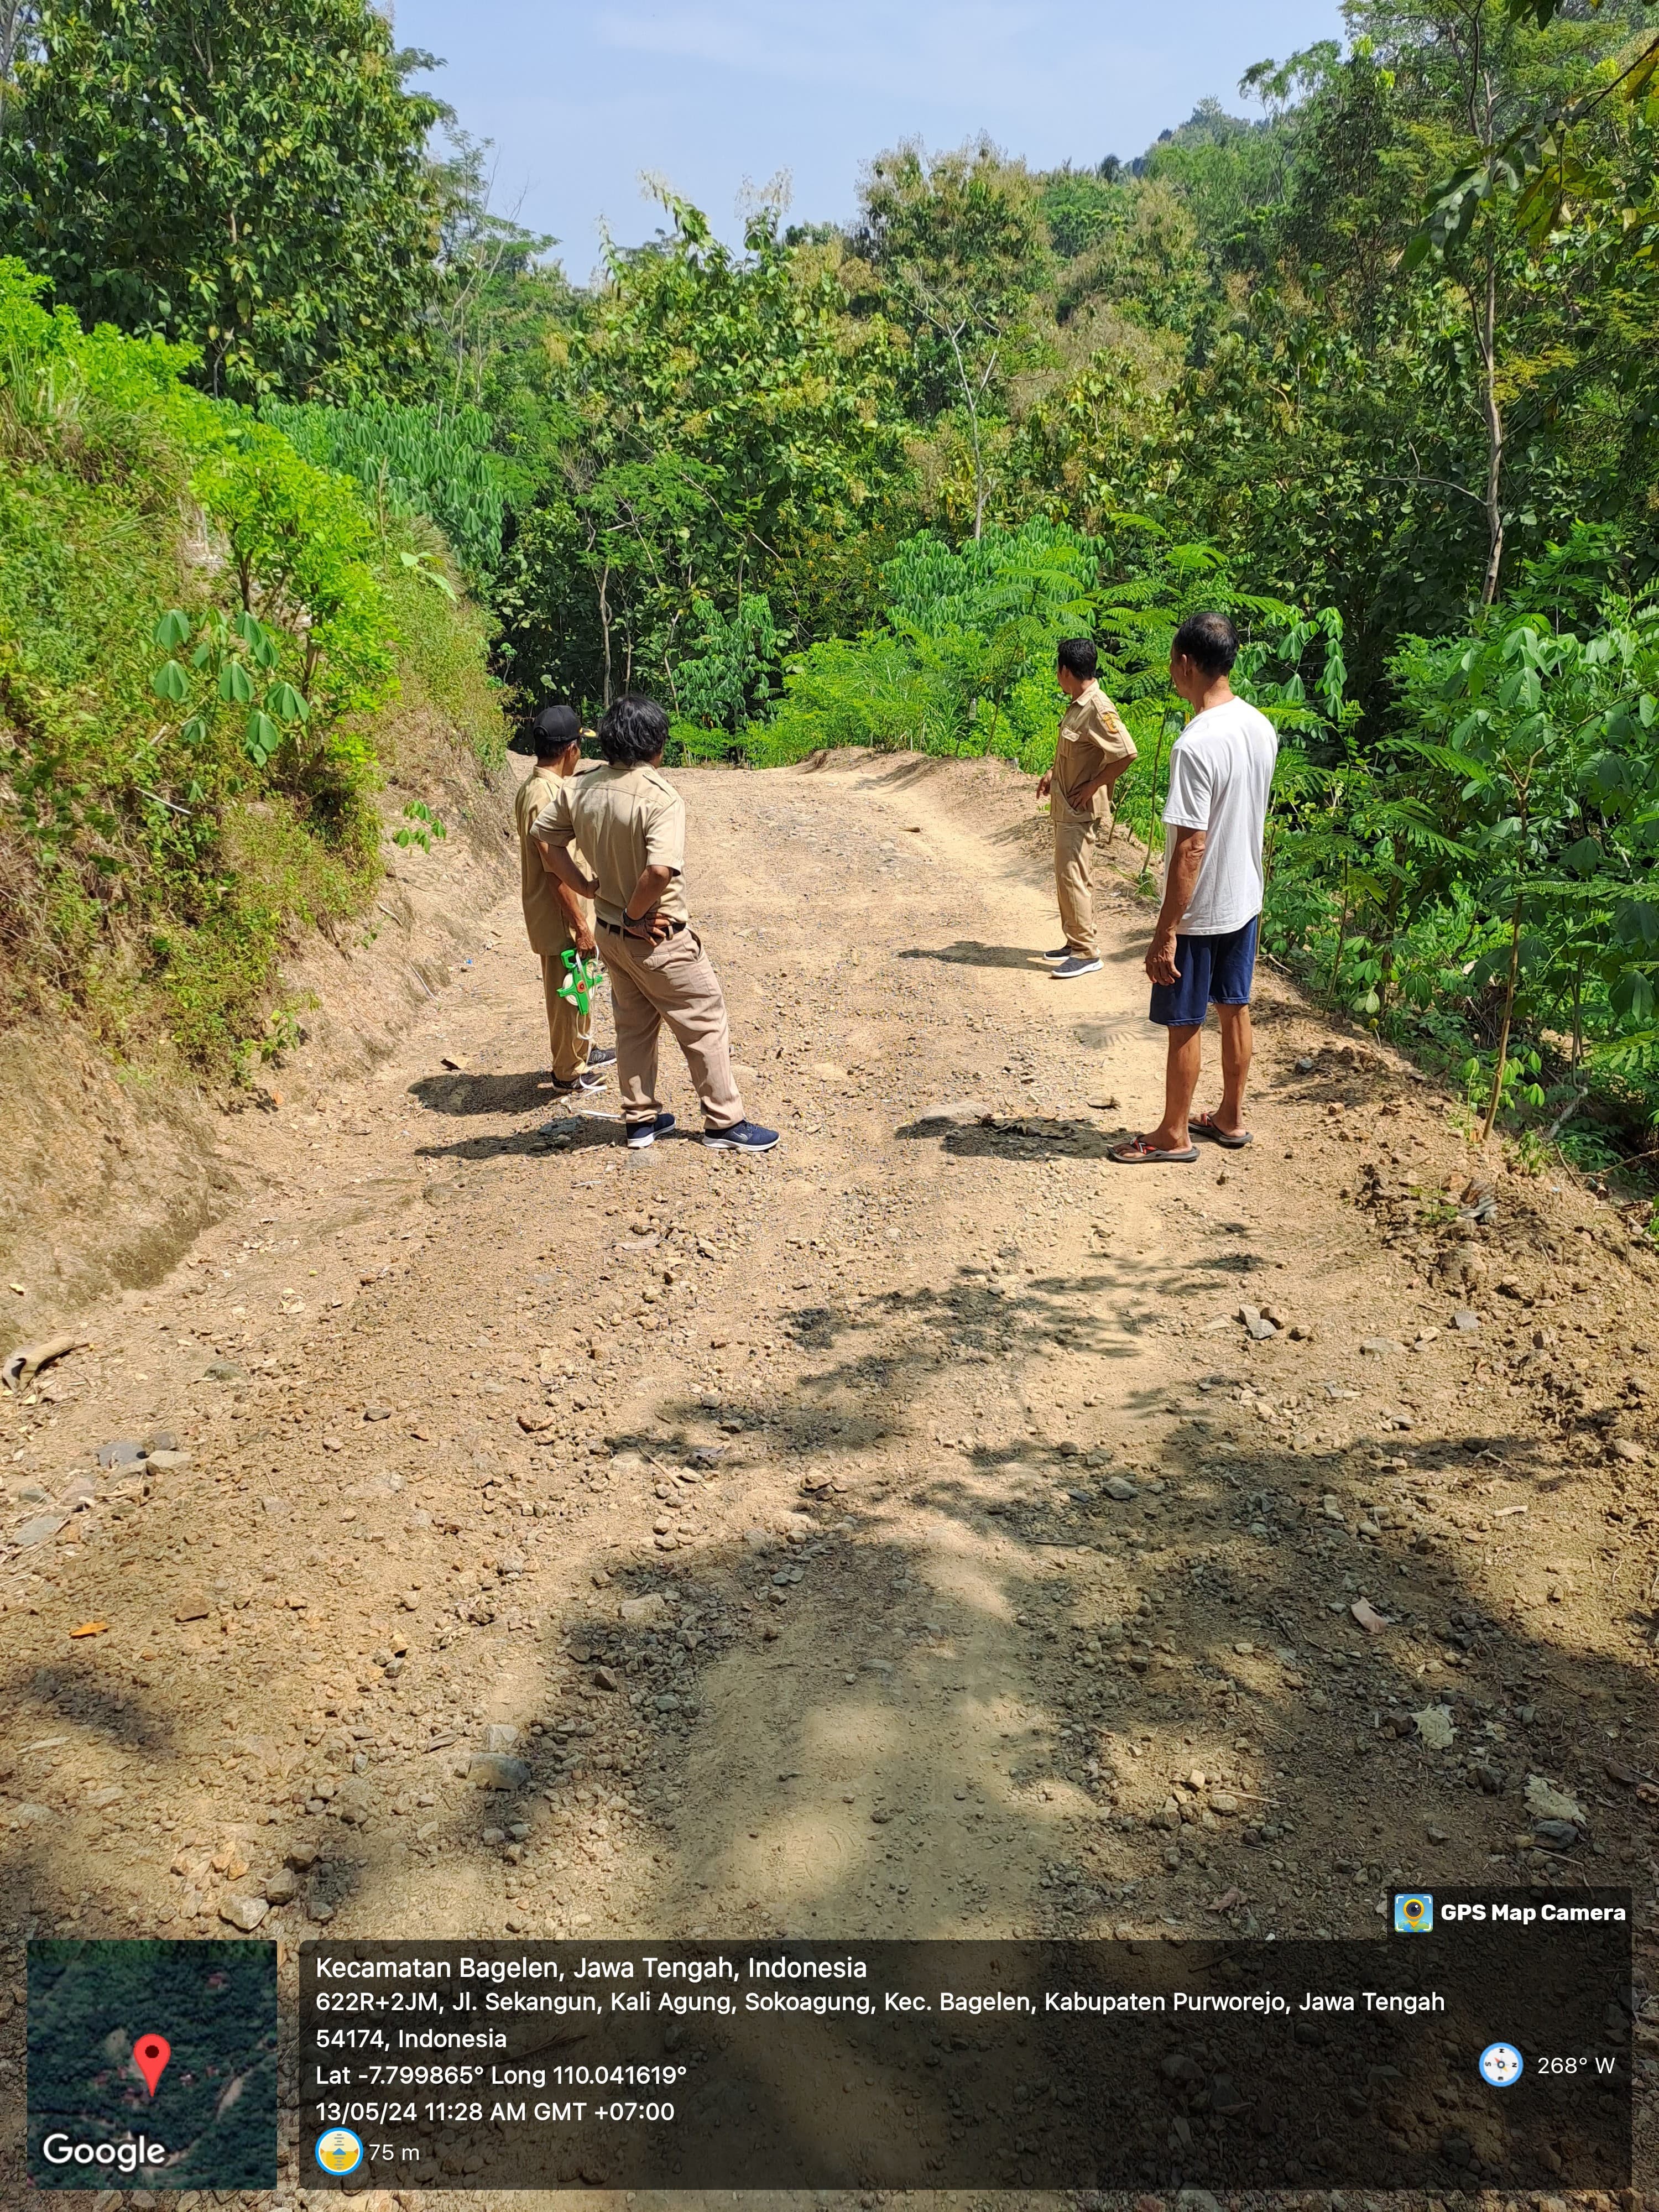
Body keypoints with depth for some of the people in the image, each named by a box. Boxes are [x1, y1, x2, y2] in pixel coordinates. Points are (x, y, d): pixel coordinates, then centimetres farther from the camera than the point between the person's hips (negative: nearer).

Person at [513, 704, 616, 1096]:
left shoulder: (536, 787, 6)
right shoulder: (545, 796, -25)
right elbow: (556, 872, -25)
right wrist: (580, 925, -22)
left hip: (562, 914, 10)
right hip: (560, 919, -10)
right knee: (567, 993, 5)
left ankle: (582, 1050, 41)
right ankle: (568, 1072, 20)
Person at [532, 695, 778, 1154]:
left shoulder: (579, 788, -2)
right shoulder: (661, 797, -24)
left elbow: (544, 836, 8)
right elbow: (660, 871, -36)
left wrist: (586, 887, 6)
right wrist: (635, 914, -20)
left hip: (610, 934, 7)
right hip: (660, 940, -7)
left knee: (633, 1026, 20)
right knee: (705, 1025, 7)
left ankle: (640, 1120, 30)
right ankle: (725, 1123, 15)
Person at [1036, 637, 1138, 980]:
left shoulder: (1097, 709, -20)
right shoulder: (1078, 705, 9)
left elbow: (1126, 753, -27)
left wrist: (1092, 786, -21)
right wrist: (1053, 774, 13)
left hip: (1083, 811, -10)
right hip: (1068, 808, 10)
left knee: (1072, 877, -8)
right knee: (1071, 877, 16)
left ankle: (1087, 952, -2)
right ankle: (1076, 942, 26)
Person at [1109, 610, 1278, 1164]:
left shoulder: (1196, 744, -26)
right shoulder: (1261, 726, 0)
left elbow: (1191, 848, -26)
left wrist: (1165, 933, -21)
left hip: (1199, 911, -8)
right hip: (1245, 899, 8)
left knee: (1184, 1023, 6)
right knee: (1234, 1009, 19)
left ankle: (1174, 1134, 20)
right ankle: (1231, 1118, 34)